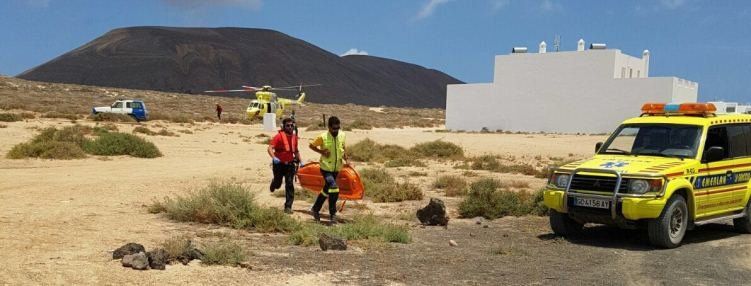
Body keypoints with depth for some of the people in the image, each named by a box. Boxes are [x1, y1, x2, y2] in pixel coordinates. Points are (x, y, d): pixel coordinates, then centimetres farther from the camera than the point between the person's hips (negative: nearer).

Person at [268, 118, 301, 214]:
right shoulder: (279, 136, -12)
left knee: (290, 185, -4)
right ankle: (274, 183, 49)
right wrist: (274, 157, -35)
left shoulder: (294, 137, 6)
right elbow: (270, 148, -19)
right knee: (278, 184, 10)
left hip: (290, 164, 3)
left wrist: (300, 160, 12)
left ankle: (288, 207, 0)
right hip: (279, 164, -3)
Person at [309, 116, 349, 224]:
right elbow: (311, 145, -2)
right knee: (334, 188, -21)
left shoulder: (342, 136, -3)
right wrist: (321, 151, -15)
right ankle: (333, 214, -8)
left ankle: (316, 209, 37)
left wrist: (346, 159, -1)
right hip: (326, 168, -5)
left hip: (336, 169, 5)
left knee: (327, 190, 17)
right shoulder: (323, 137, -15)